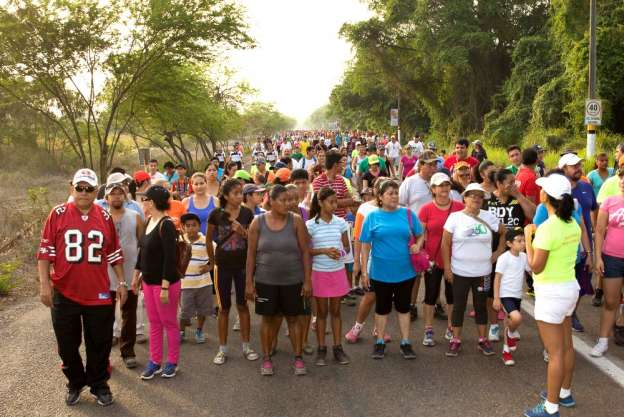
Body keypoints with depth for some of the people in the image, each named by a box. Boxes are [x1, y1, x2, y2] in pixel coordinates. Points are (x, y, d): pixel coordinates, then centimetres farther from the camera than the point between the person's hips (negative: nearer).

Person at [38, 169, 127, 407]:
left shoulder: (105, 217, 2)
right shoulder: (58, 214, -4)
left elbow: (114, 253, 10)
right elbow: (45, 251, -3)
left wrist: (121, 282, 8)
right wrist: (44, 284, -8)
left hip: (99, 294, 1)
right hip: (64, 294, -1)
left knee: (100, 344, 10)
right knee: (67, 345, 11)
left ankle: (99, 384, 28)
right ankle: (75, 384, 32)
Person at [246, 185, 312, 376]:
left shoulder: (296, 221, -5)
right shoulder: (258, 222, -5)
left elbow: (305, 252, -3)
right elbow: (251, 253, -1)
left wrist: (307, 280, -5)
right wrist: (249, 282, -2)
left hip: (292, 280, 0)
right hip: (266, 280, 0)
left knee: (293, 318, 9)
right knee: (268, 318, 9)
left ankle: (298, 357, 21)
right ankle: (266, 358, 23)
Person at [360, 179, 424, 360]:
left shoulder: (408, 214, -1)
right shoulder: (373, 217, -4)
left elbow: (420, 235, 9)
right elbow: (365, 245, -2)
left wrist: (418, 245, -14)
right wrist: (364, 270, -4)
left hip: (405, 272, 1)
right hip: (381, 273, -1)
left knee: (403, 307, 13)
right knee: (382, 308, 13)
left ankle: (405, 343, 24)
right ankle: (380, 342, 27)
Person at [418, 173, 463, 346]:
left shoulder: (460, 207, -2)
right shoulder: (426, 209, -6)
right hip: (433, 260, -2)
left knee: (452, 294, 13)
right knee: (431, 294, 8)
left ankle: (450, 329, 27)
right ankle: (428, 331, 19)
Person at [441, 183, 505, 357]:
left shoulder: (488, 217, 0)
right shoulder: (455, 217, -6)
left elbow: (504, 232, 13)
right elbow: (445, 243, -5)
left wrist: (499, 251, 6)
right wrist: (447, 267, -7)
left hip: (482, 272, 2)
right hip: (460, 272, -2)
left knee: (481, 306, 12)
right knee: (459, 306, 6)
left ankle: (483, 340, 22)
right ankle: (456, 340, 16)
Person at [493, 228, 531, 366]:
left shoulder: (523, 257, 4)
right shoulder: (504, 258, -14)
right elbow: (497, 278, -12)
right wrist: (496, 298, -15)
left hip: (517, 296, 7)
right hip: (506, 295, -7)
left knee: (510, 322, 16)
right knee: (517, 318, -27)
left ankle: (506, 351, 31)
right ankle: (512, 334, 5)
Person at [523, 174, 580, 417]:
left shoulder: (548, 227, -23)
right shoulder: (572, 225, 2)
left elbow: (535, 267, -19)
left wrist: (528, 238, -10)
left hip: (551, 293, -9)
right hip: (570, 287, 9)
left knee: (555, 352, 0)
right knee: (566, 346, 21)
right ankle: (564, 392, 36)